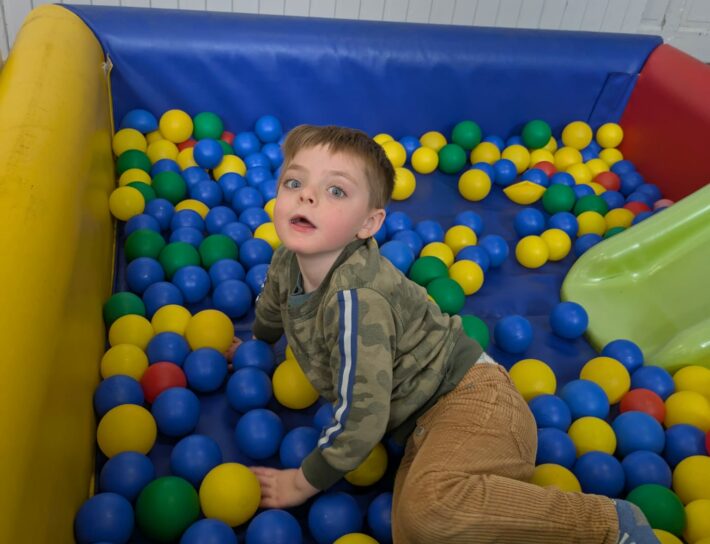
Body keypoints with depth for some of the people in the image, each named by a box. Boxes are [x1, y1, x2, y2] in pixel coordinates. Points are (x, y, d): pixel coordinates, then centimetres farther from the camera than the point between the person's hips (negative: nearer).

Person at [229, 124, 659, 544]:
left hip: (470, 400, -7)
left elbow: (361, 418, -22)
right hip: (424, 423, 8)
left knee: (428, 507, -36)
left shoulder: (355, 297, -26)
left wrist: (305, 482, -7)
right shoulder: (286, 263, 1)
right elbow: (271, 311, 27)